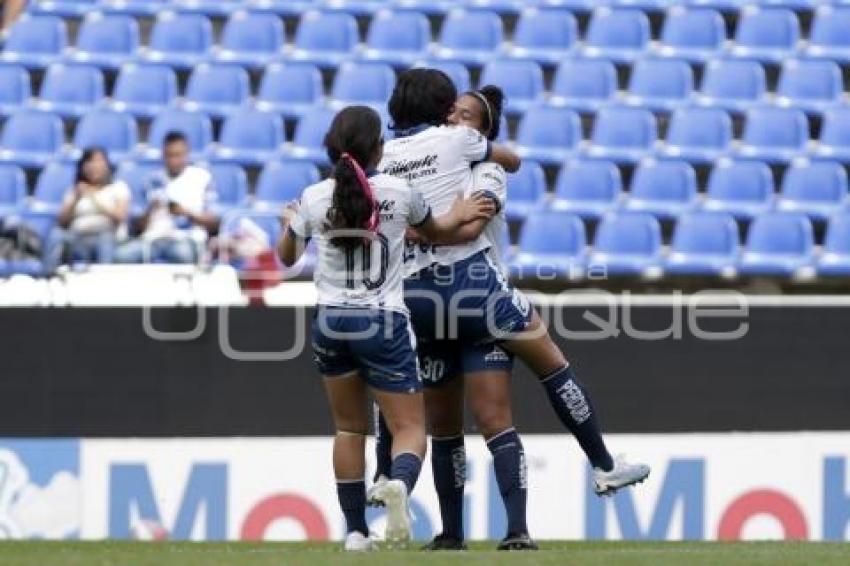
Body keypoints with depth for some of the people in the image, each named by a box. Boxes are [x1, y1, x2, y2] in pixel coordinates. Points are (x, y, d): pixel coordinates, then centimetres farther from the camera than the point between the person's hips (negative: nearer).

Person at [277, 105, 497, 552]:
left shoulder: (314, 199, -2)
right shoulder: (400, 193, -5)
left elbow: (287, 257, 15)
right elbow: (435, 231, 16)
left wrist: (289, 222, 36)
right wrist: (457, 217, 37)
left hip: (331, 322, 2)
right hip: (384, 322, -2)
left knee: (349, 428, 17)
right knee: (409, 428, 1)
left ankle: (355, 530, 15)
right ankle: (399, 483, -33)